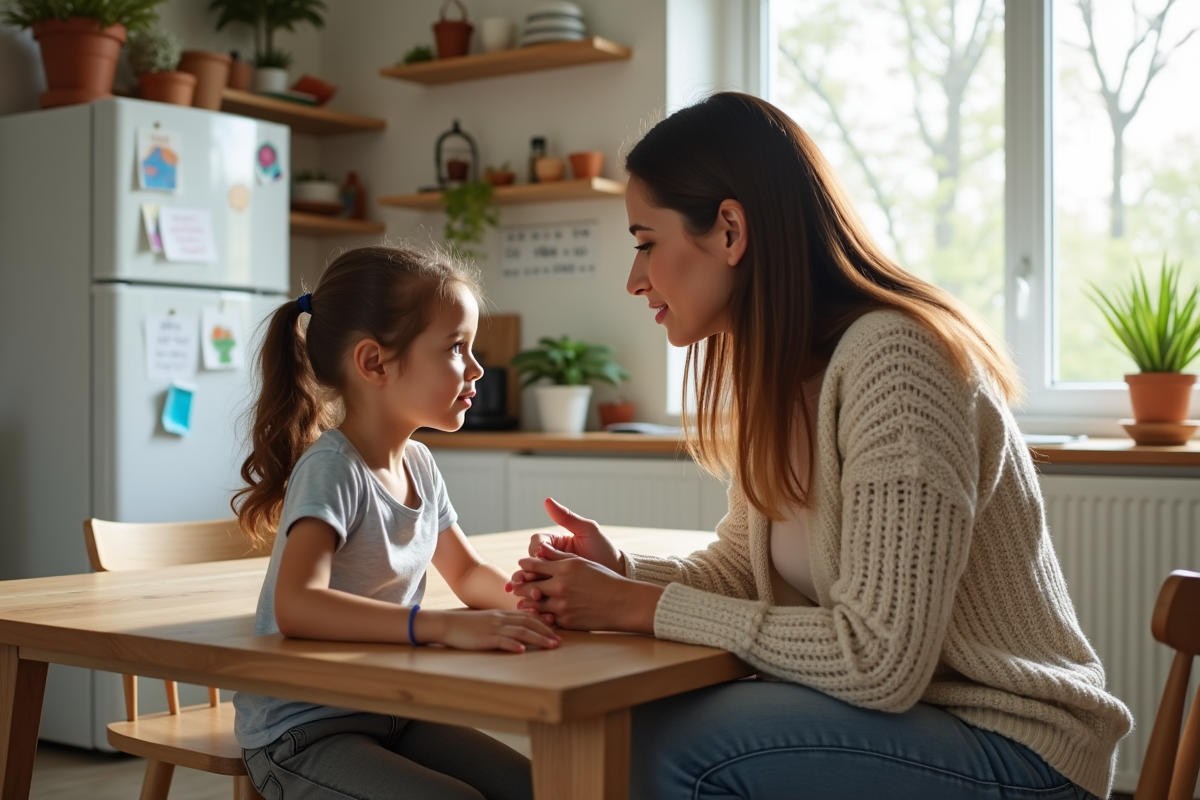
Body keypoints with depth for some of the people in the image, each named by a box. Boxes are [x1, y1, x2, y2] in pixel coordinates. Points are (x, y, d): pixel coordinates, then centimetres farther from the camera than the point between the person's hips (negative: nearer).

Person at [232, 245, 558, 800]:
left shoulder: (418, 464, 4)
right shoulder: (332, 468, -21)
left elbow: (467, 573, 19)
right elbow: (296, 606, -37)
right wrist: (445, 626, -44)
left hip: (390, 713, 8)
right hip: (301, 732, -8)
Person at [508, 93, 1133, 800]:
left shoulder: (892, 360, -23)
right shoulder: (777, 370, 5)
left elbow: (880, 662, -26)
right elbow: (741, 565, 10)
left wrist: (644, 607, -21)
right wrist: (624, 573, -10)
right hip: (913, 715, 8)